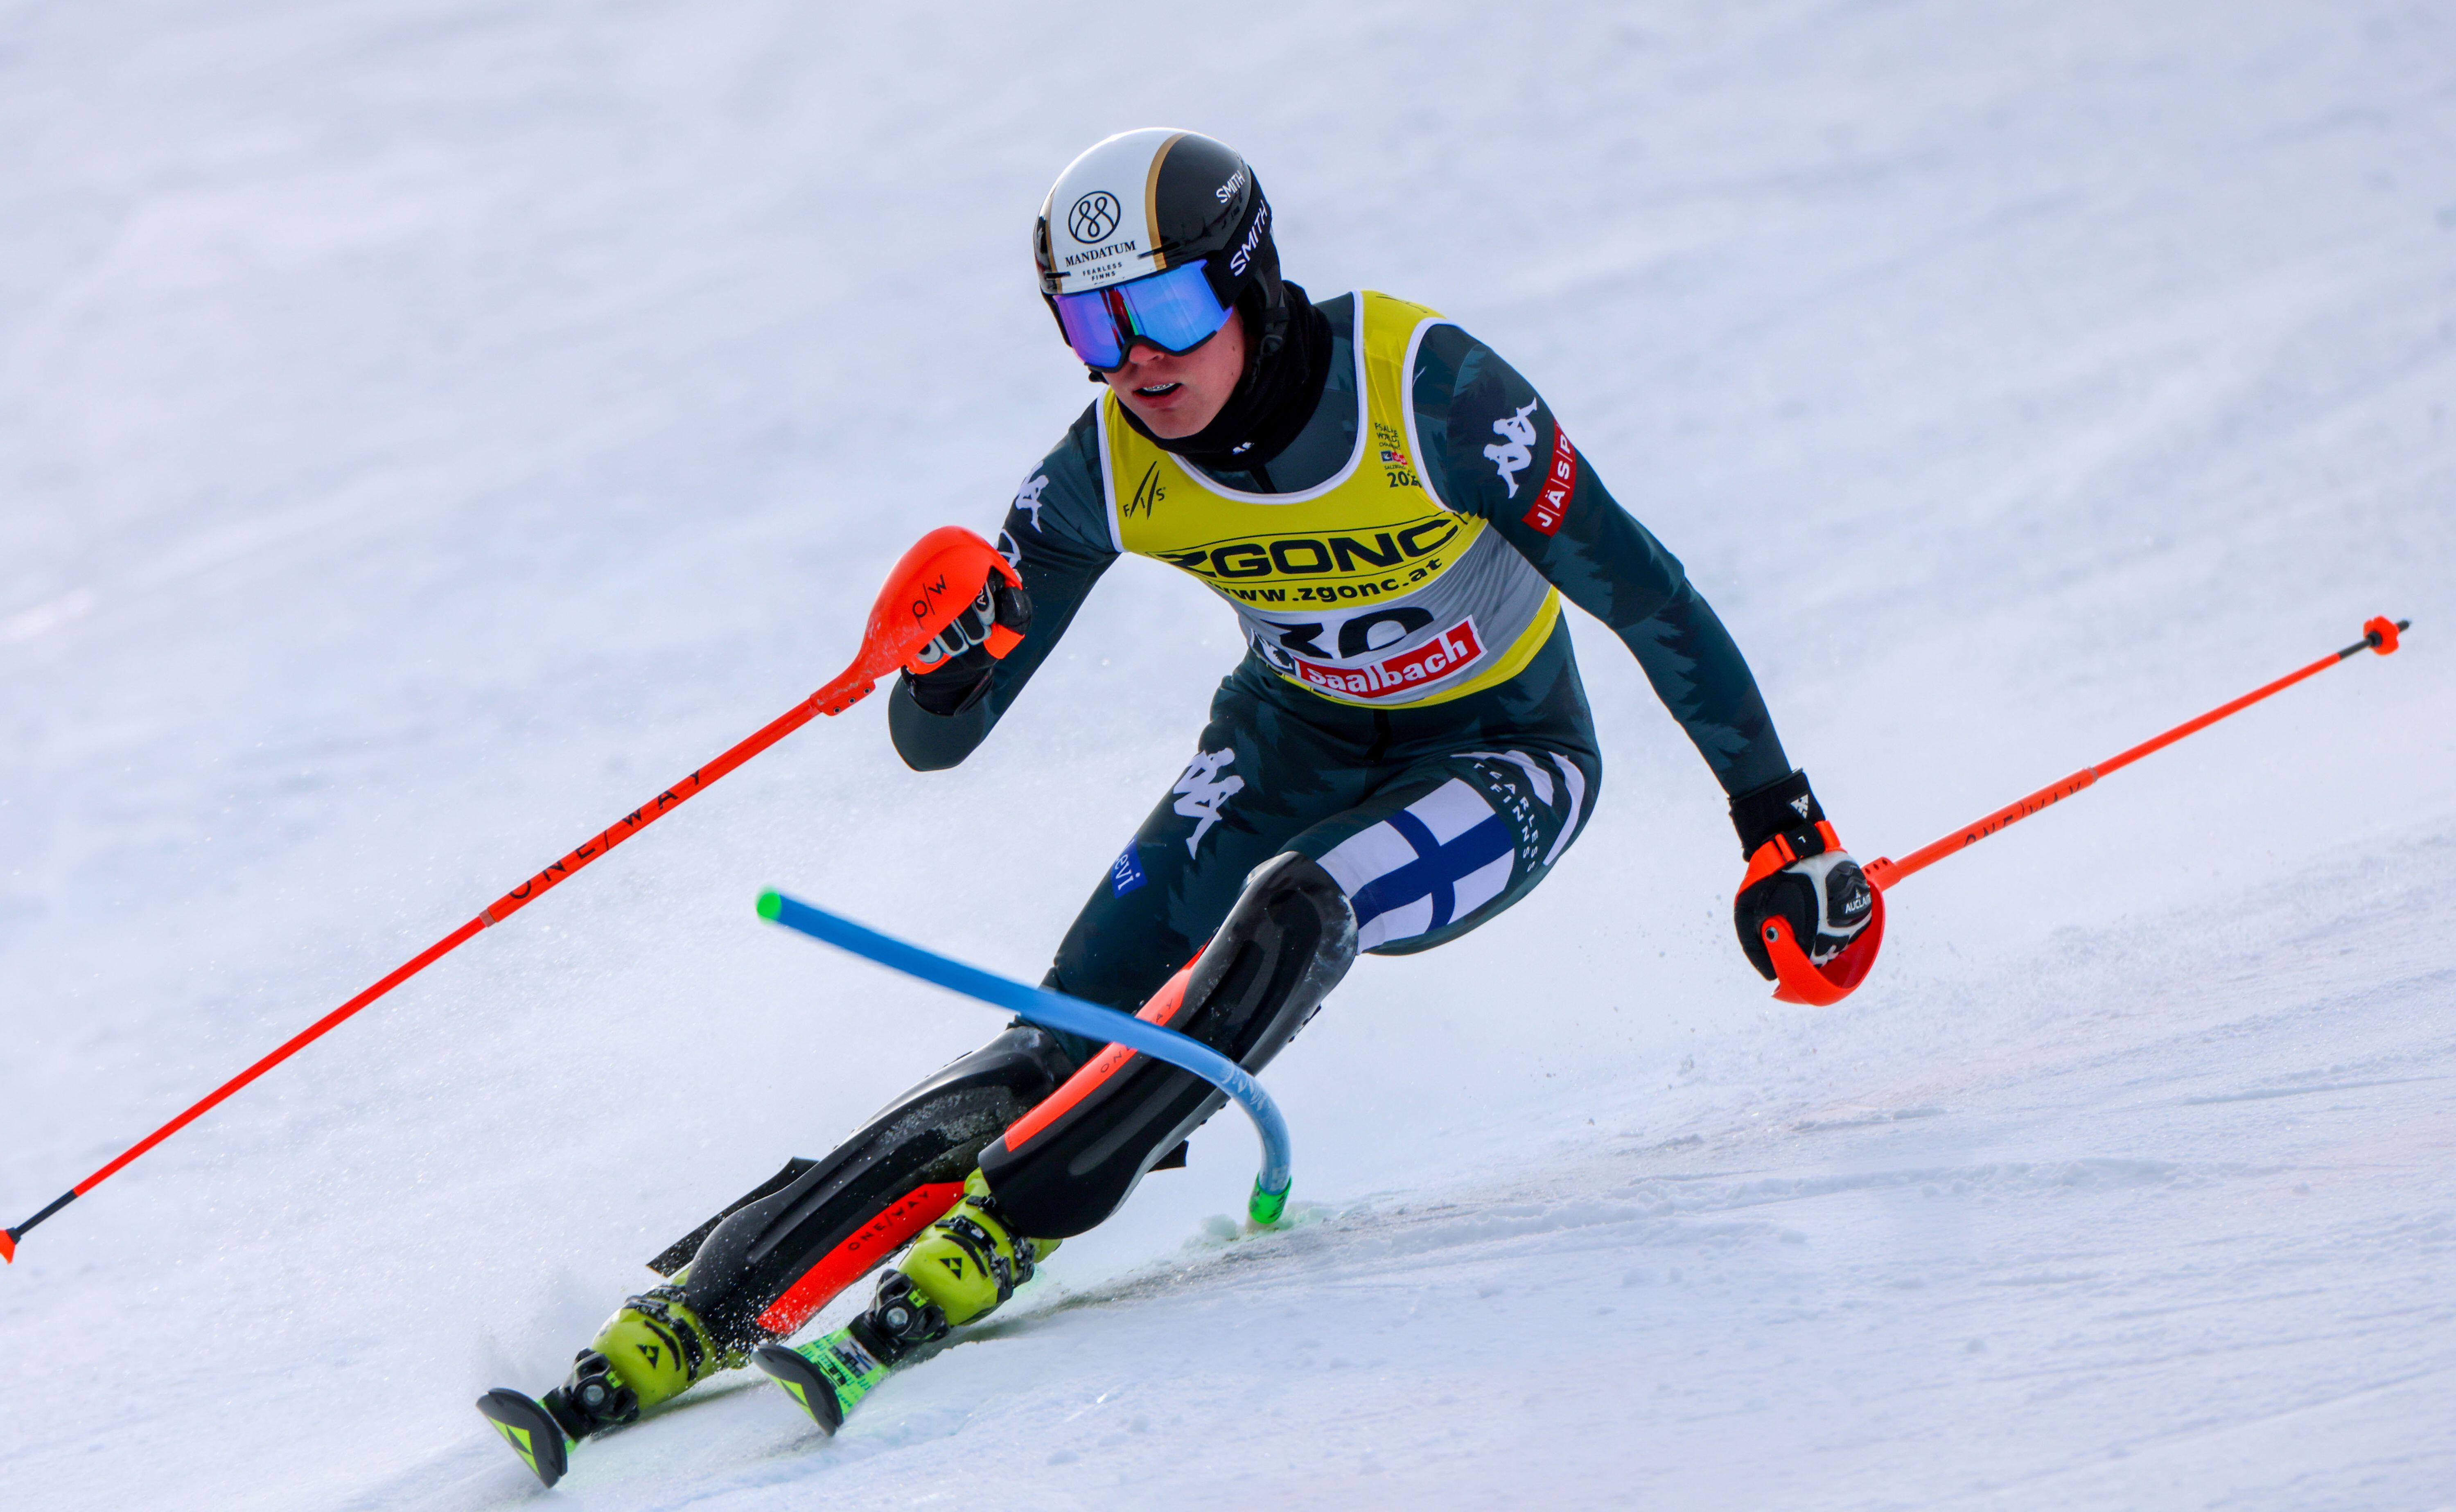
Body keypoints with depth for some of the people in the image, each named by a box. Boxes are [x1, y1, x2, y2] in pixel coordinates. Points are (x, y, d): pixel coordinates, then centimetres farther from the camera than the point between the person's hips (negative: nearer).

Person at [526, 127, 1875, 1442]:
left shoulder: (1422, 389, -30)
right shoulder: (1108, 467, -18)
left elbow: (1642, 592, -21)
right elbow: (939, 739, -14)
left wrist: (1781, 820, -16)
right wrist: (949, 660, -38)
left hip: (1502, 756, -3)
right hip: (1295, 740, 3)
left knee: (1291, 912, -34)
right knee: (1074, 1034, -16)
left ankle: (1001, 1231, -29)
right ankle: (700, 1305, -18)